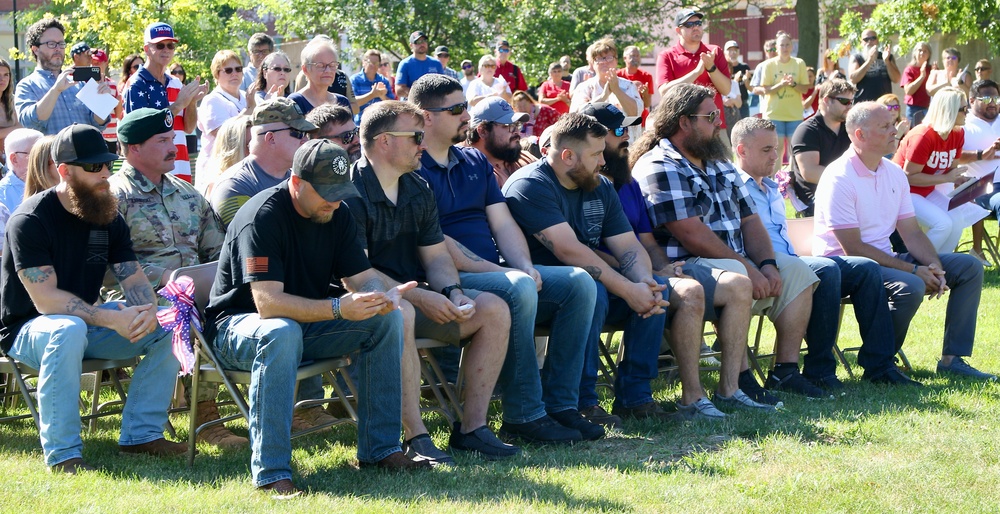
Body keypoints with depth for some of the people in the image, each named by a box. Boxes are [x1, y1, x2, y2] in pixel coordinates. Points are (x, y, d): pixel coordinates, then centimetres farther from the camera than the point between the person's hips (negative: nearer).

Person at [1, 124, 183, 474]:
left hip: (88, 322, 7)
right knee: (68, 331, -41)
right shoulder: (30, 221, -18)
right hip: (28, 330, -7)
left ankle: (141, 434, -6)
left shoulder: (109, 218, 5)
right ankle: (62, 454, -34)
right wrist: (112, 319, -33)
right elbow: (45, 299, -25)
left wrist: (147, 311, -24)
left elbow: (133, 278, 0)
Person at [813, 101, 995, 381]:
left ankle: (952, 358, 0)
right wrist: (914, 270, -22)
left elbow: (911, 232, 9)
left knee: (969, 267, -1)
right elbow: (853, 248, -21)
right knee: (910, 286, -35)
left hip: (885, 257, 9)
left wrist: (934, 267, -12)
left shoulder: (894, 173, 8)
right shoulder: (840, 178, -17)